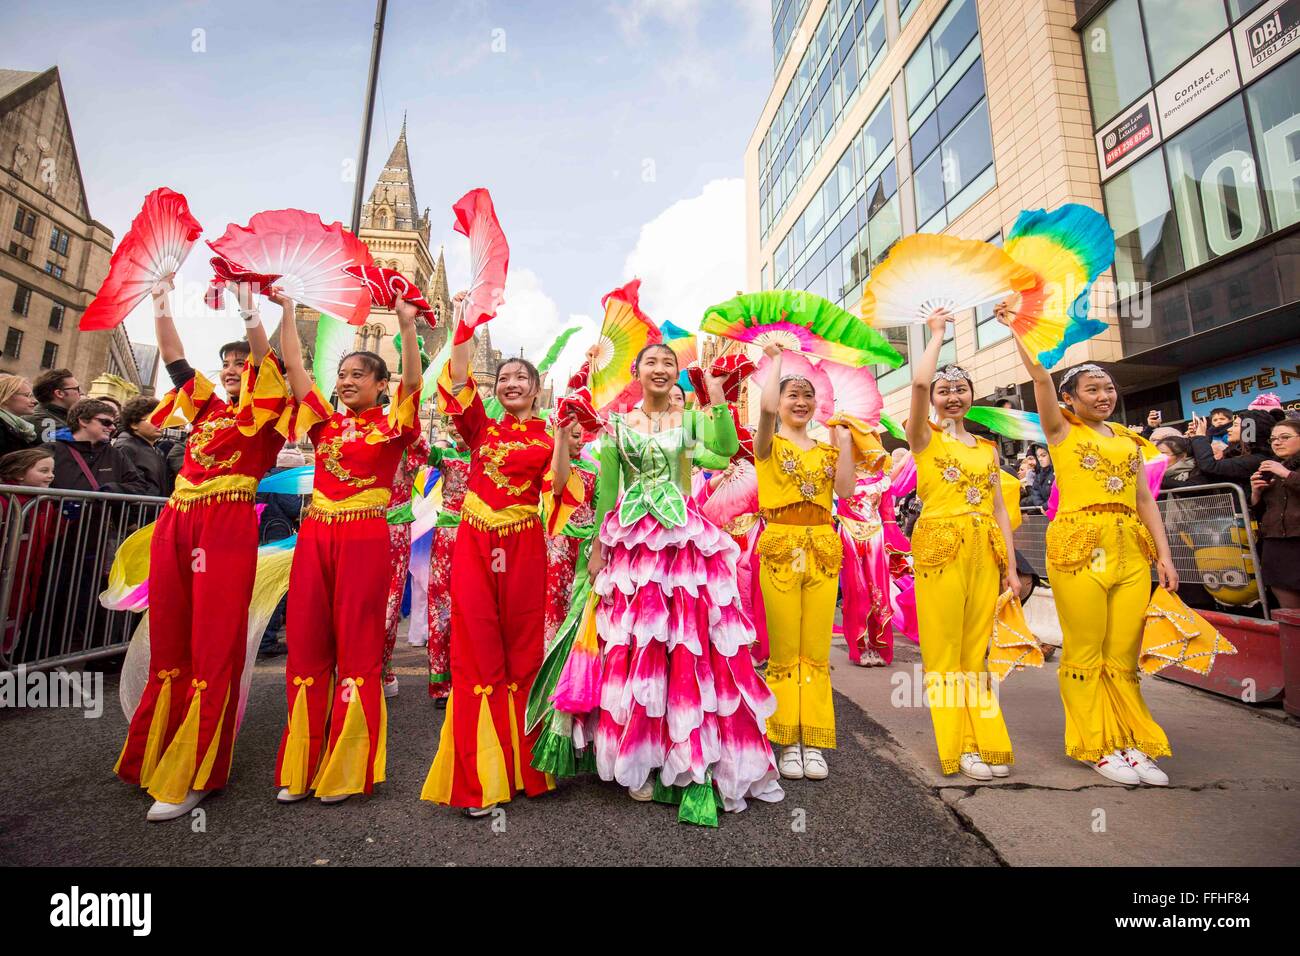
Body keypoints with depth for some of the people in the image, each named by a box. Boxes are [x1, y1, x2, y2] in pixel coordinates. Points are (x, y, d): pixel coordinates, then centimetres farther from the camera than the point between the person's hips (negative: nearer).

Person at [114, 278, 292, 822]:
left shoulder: (264, 414, 5)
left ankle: (193, 777, 5)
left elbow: (265, 360, -9)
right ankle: (155, 757, 29)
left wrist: (249, 306, -14)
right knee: (169, 644, 14)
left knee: (213, 649, -4)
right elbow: (174, 359, 22)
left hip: (227, 526, -6)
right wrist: (161, 301, 21)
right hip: (176, 522, 7)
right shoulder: (205, 405, 21)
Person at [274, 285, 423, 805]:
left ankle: (346, 771, 14)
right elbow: (294, 367, 15)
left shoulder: (392, 424, 3)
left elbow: (413, 381, -12)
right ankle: (300, 767, 21)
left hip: (366, 539, -5)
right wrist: (287, 313, 14)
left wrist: (407, 324, -19)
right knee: (306, 644, 7)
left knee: (357, 648, 1)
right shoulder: (325, 419, 16)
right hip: (314, 534, 5)